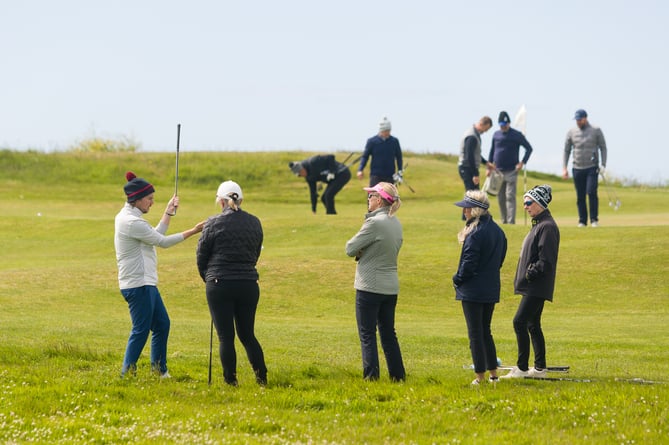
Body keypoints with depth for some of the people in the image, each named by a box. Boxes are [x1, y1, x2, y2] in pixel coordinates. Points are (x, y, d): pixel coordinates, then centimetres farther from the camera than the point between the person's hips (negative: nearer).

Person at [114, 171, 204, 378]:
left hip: (146, 283, 11)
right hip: (138, 284, -11)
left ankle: (159, 369, 20)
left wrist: (168, 213, 18)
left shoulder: (126, 217, 13)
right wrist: (193, 231, -9)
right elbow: (162, 241, -14)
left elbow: (155, 236, 19)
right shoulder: (132, 222, -19)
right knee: (141, 330, -6)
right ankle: (127, 373, -1)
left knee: (162, 324, 14)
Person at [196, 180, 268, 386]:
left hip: (220, 285, -4)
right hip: (249, 284, 4)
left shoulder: (214, 223, -8)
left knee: (225, 336, 2)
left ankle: (231, 380, 2)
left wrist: (209, 278, 17)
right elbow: (256, 254, 12)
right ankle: (262, 378, 8)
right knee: (248, 335, 13)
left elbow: (201, 257, 0)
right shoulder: (254, 223, 5)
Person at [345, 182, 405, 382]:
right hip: (391, 287, 8)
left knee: (367, 334, -1)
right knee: (389, 334, 15)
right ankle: (398, 375, 18)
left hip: (370, 287, -7)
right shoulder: (396, 223, 7)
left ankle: (371, 375, -4)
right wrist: (363, 253, 4)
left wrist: (359, 252, 7)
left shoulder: (374, 223, -18)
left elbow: (351, 249, -14)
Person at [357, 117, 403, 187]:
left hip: (390, 176, 2)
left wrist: (400, 172, 6)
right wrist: (360, 170, -10)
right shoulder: (372, 141, 0)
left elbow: (399, 157, 14)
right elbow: (365, 156, 3)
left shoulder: (395, 141, 5)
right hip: (376, 175, -2)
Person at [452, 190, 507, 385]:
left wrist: (458, 280, -3)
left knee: (475, 333, -1)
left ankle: (480, 376, 1)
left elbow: (468, 263, -18)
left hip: (473, 290, -8)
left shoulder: (475, 233, -19)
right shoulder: (497, 231, 7)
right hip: (492, 290, 8)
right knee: (485, 331, 18)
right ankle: (493, 372, 20)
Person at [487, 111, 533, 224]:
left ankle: (511, 222, -18)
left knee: (510, 197, -13)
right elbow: (492, 150, 18)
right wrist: (489, 167, 12)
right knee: (500, 198, 7)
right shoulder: (496, 135, 8)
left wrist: (522, 163, -11)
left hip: (511, 172, -5)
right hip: (498, 171, 5)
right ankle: (504, 221, 16)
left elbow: (529, 148, -2)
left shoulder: (516, 135, -5)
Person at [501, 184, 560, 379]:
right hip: (532, 286, 10)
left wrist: (530, 274, -16)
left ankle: (522, 368, -12)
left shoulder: (547, 226, -15)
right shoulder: (538, 224, 16)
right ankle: (540, 368, 18)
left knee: (520, 321, -13)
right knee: (533, 325, 13)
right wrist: (525, 275, 11)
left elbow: (546, 260, -21)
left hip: (538, 287, -10)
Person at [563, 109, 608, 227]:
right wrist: (564, 168, 2)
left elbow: (603, 148, 4)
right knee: (580, 196, 2)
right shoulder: (571, 133, 8)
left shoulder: (596, 131, 3)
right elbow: (566, 151, 11)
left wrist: (603, 165, -7)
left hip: (592, 168, -2)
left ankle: (594, 219, -8)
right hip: (577, 169, 2)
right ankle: (582, 221, 9)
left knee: (591, 192, -15)